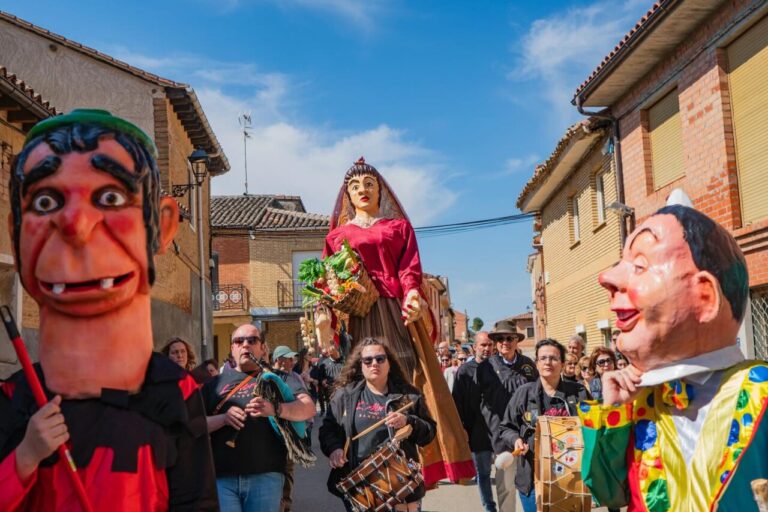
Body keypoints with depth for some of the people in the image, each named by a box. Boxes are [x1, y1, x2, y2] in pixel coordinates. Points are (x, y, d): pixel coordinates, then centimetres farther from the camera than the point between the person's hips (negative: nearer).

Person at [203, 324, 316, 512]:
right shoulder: (215, 383, 17)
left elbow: (308, 408, -4)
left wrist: (275, 409, -23)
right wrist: (223, 418, -9)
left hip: (265, 475, -1)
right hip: (222, 476, 1)